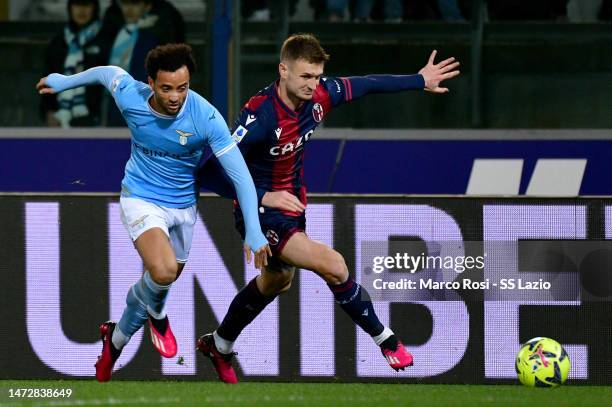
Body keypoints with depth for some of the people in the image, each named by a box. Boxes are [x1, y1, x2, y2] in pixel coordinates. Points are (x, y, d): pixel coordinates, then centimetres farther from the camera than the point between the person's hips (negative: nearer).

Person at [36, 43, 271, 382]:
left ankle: (116, 338, 48)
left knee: (155, 285, 18)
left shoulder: (206, 118, -26)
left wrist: (254, 231, -29)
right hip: (141, 199, -2)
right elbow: (107, 72, 3)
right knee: (164, 271, -30)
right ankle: (156, 315, 6)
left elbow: (240, 173, -23)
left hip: (182, 205, 2)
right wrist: (65, 82, 20)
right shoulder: (130, 97, -21)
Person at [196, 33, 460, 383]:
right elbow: (211, 172, -31)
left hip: (292, 206, 9)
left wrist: (420, 80, 15)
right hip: (262, 213, -9)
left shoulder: (318, 96, -13)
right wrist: (263, 197, -36)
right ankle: (385, 340, -1)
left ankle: (220, 346, 53)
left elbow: (365, 85, 6)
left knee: (276, 281, 30)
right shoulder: (260, 115, -32)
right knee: (333, 266, -21)